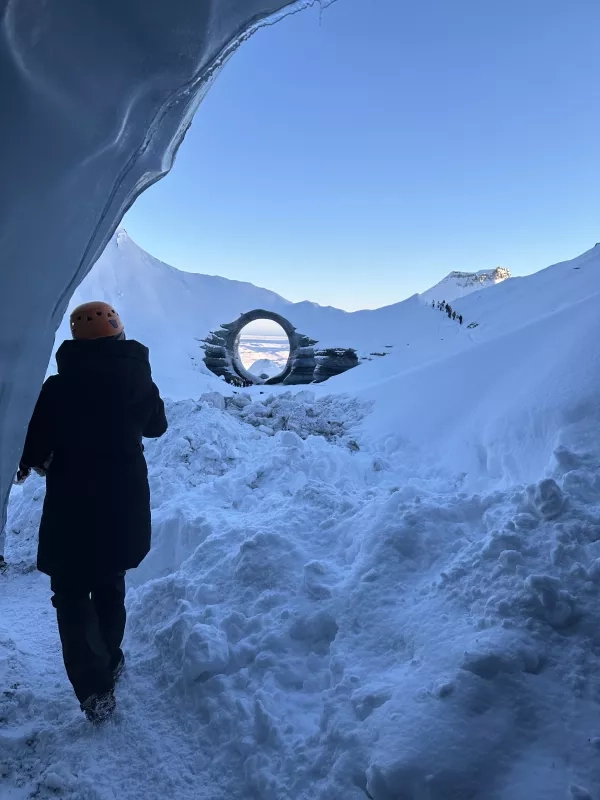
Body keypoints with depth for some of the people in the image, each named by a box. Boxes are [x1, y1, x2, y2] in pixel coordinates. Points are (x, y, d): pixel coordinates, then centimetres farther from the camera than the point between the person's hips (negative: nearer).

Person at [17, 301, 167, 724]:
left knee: (72, 595, 11)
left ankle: (95, 689, 6)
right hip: (126, 505, 5)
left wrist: (28, 463, 11)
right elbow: (157, 425, 14)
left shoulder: (59, 387, -19)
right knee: (110, 585, 24)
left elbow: (33, 444, -12)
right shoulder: (141, 380, -3)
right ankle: (109, 664, 37)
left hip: (74, 509, -5)